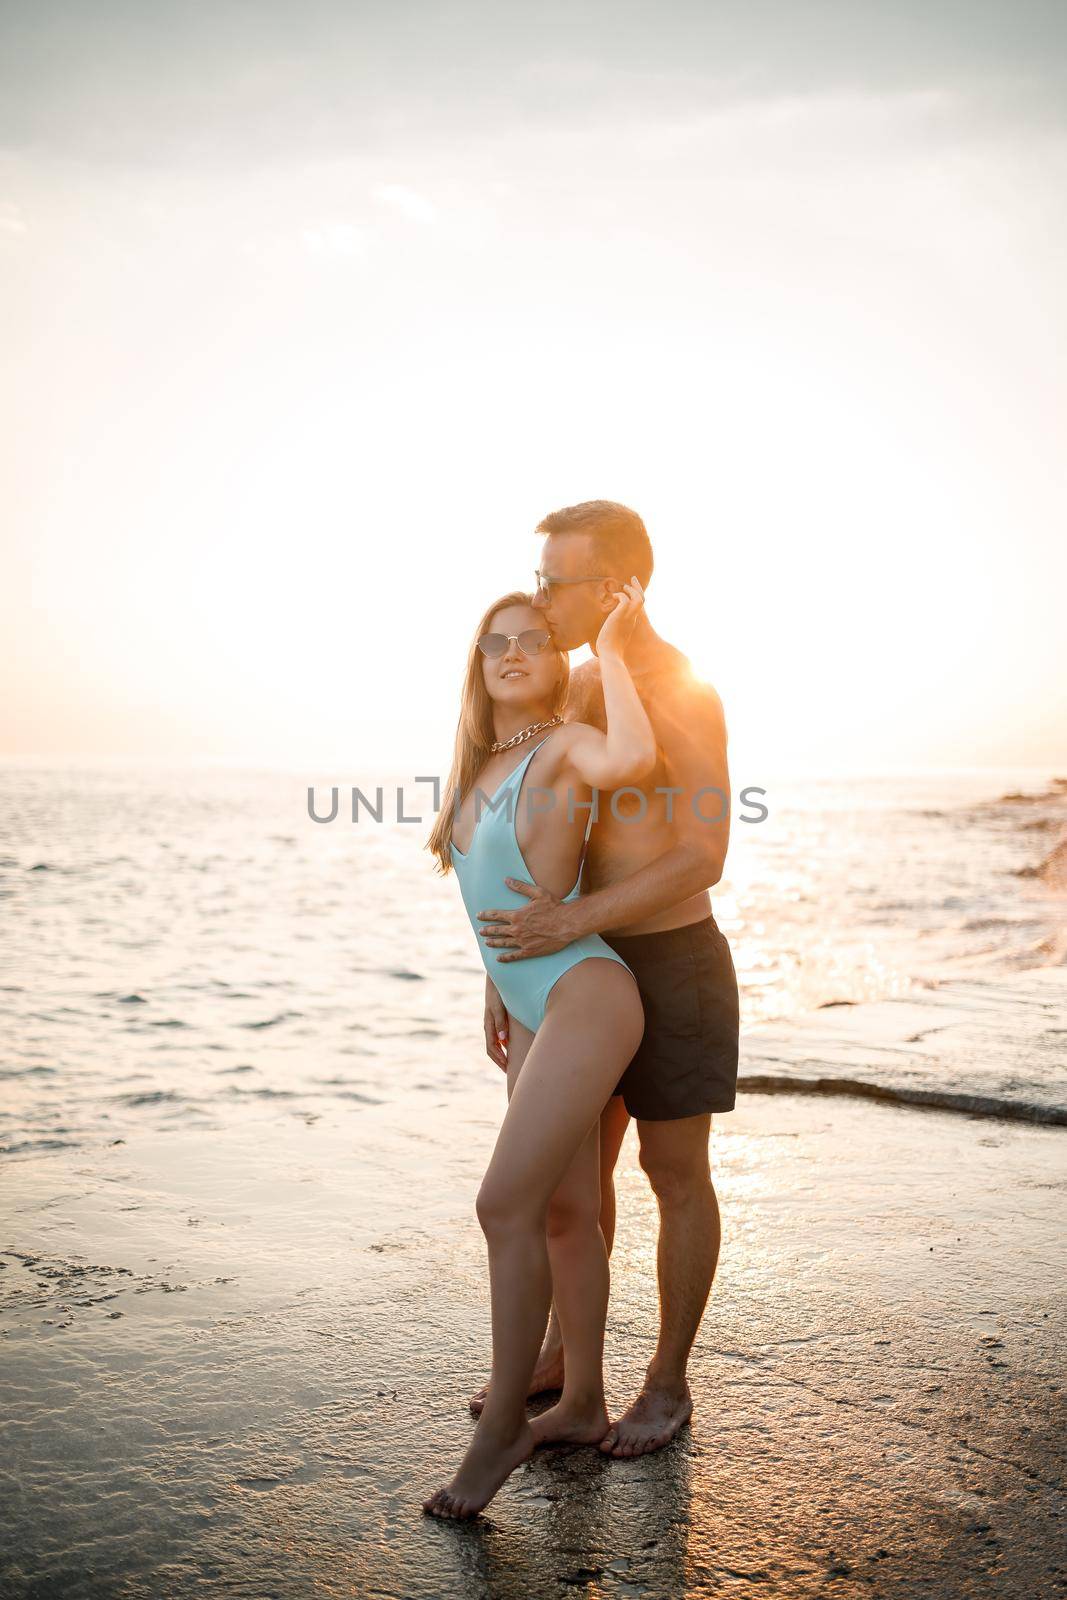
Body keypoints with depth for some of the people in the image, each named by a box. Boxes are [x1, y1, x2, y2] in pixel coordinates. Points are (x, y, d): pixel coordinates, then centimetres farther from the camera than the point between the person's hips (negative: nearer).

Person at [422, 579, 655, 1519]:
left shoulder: (566, 745, -9)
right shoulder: (482, 768, 14)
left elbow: (632, 760, -35)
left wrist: (612, 647, -20)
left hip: (585, 999, -8)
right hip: (530, 1012, 8)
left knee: (505, 1205, -12)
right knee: (563, 1213, 14)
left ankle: (502, 1425, 3)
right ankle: (584, 1405, 27)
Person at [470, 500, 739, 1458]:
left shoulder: (686, 696, -19)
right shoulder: (576, 688, 7)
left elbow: (704, 858, -25)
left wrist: (575, 923, -30)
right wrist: (506, 966, 8)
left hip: (673, 965, -8)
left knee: (676, 1178, 7)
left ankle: (668, 1385, 24)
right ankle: (564, 1355, 34)